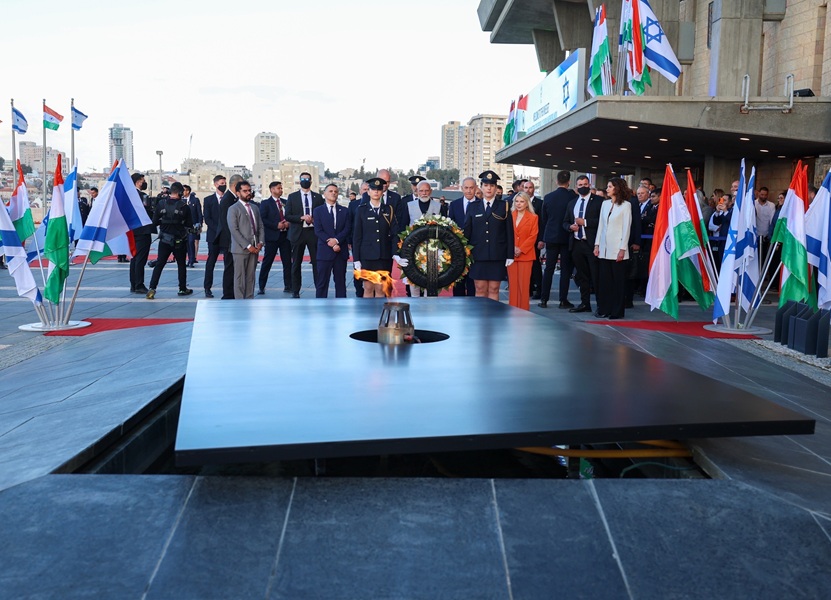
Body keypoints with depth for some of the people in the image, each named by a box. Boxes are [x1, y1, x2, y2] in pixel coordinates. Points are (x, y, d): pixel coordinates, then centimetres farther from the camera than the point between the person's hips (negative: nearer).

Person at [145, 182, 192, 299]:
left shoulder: (161, 204, -6)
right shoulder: (184, 206, -11)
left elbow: (155, 222, -3)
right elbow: (189, 224, -5)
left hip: (165, 239, 1)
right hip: (180, 240, -1)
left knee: (159, 264, 3)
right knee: (181, 264, 13)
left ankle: (152, 288, -8)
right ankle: (183, 289, 21)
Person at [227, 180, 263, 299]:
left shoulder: (255, 208, 16)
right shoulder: (233, 209, -4)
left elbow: (260, 226, 15)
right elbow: (234, 230, -11)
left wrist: (260, 242, -1)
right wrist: (248, 246, -15)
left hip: (255, 248, 6)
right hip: (241, 249, -6)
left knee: (251, 277, 8)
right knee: (240, 277, -1)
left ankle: (249, 300, 13)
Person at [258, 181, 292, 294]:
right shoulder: (265, 203, -1)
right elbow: (262, 219, -9)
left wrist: (288, 223, -3)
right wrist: (276, 225, -16)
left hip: (285, 235, 4)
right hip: (272, 236, -4)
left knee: (287, 262, 5)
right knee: (267, 262, 1)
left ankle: (288, 286, 13)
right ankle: (261, 286, 9)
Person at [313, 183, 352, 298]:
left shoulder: (345, 211, 11)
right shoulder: (318, 211, 5)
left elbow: (348, 229, 0)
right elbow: (318, 231, -5)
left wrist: (336, 240, -15)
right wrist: (332, 244, -13)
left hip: (341, 252, 2)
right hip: (324, 252, -2)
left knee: (340, 282, 7)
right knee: (322, 282, 0)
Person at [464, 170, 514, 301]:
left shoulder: (504, 206, 6)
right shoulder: (473, 207, 9)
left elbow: (509, 232, 3)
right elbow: (467, 231, 9)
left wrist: (510, 255, -1)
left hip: (497, 256, -1)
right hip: (478, 256, 1)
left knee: (494, 290, 3)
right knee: (480, 290, 4)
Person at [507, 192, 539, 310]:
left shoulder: (533, 217, 4)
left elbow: (533, 237, -2)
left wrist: (521, 249, -12)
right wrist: (512, 248, -9)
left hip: (525, 255, -2)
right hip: (511, 254, 2)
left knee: (524, 284, -3)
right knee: (512, 283, 3)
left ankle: (524, 309, 3)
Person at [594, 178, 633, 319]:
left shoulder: (626, 205, -3)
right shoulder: (605, 203, 11)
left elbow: (626, 228, -6)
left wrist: (622, 249, -11)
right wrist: (597, 244, 8)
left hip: (617, 249, -5)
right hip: (605, 248, 5)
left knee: (618, 280, 1)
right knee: (604, 280, 5)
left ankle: (617, 311, 7)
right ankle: (603, 309, 12)